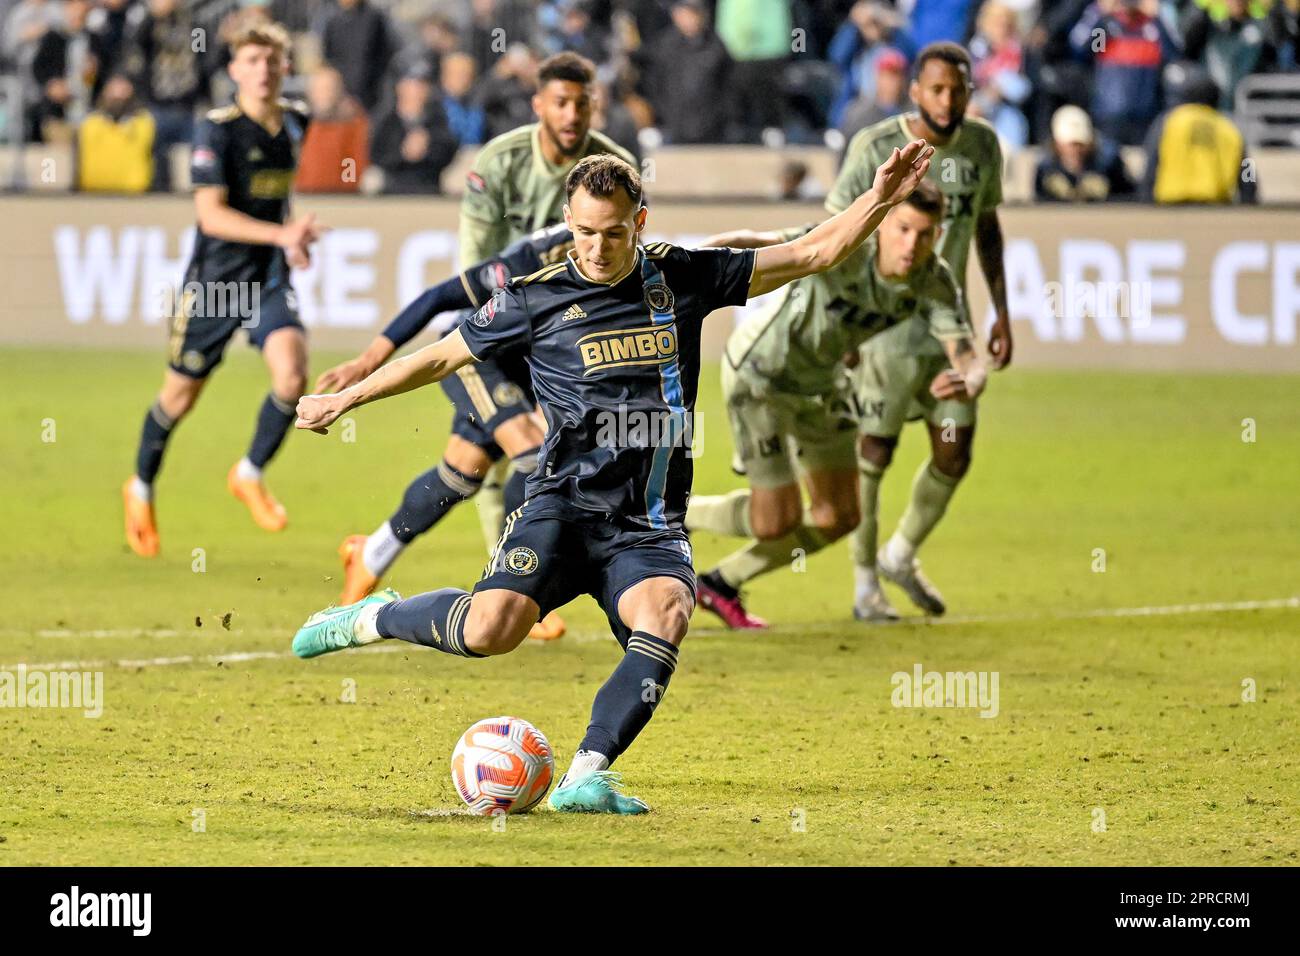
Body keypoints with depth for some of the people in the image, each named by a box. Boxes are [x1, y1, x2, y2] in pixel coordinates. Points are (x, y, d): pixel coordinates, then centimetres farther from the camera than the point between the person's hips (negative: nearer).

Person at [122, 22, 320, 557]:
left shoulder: (294, 122, 4)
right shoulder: (218, 131, -16)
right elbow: (211, 214, -24)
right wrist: (280, 234, -32)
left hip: (269, 277, 4)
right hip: (214, 279, -4)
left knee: (292, 374, -20)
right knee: (181, 396, 9)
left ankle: (249, 475, 3)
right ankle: (141, 489, 34)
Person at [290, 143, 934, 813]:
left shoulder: (684, 279, 7)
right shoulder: (537, 298, 2)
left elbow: (810, 255, 11)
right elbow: (445, 355, 14)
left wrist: (879, 201, -2)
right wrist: (346, 398, 18)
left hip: (649, 526, 2)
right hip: (564, 506, -2)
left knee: (665, 612, -31)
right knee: (491, 628, -26)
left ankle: (584, 777, -34)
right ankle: (376, 618, 5)